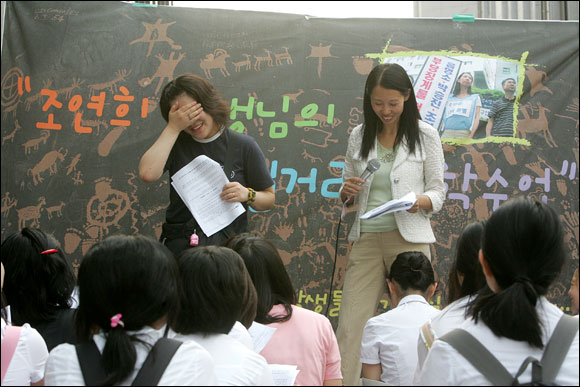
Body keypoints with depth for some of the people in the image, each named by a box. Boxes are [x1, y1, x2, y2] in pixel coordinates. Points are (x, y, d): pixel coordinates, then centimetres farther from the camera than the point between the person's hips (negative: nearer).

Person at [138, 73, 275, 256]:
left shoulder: (244, 146, 7)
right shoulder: (175, 144, 12)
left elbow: (270, 200, 13)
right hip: (179, 246, 1)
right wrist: (173, 128, -5)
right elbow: (147, 174, -10)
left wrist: (247, 195, -10)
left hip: (228, 244, -1)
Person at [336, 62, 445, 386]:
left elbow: (438, 193, 2)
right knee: (350, 327, -4)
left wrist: (420, 201, -20)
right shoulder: (359, 137, 9)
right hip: (367, 238, 2)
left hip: (409, 239, -2)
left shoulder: (425, 135, 2)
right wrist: (347, 192, -6)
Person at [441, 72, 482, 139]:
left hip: (464, 133, -2)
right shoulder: (450, 99, 23)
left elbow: (477, 118, 6)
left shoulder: (475, 98, 17)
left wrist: (471, 136, -9)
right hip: (447, 133, 2)